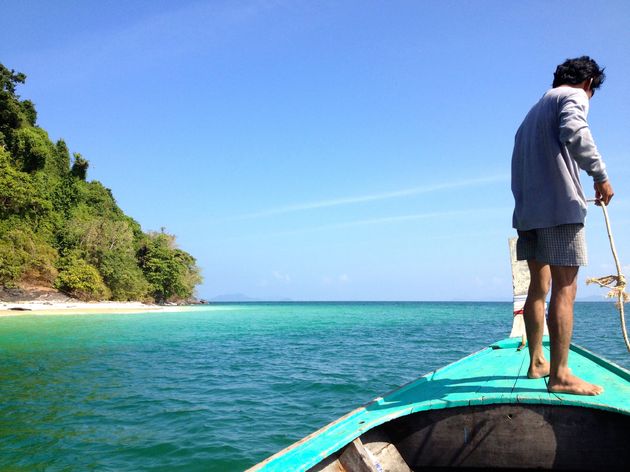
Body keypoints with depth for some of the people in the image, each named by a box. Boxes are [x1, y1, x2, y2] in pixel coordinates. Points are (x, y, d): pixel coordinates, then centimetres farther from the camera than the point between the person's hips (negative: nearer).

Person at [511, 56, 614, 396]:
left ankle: (536, 363, 17)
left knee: (539, 287, 11)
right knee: (564, 288, -10)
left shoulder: (535, 111, 28)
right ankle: (559, 375, -11)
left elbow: (519, 166, 21)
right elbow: (574, 131, -20)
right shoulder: (574, 96, 4)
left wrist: (526, 201, 20)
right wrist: (600, 174, -16)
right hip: (560, 206, -8)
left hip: (527, 210, 8)